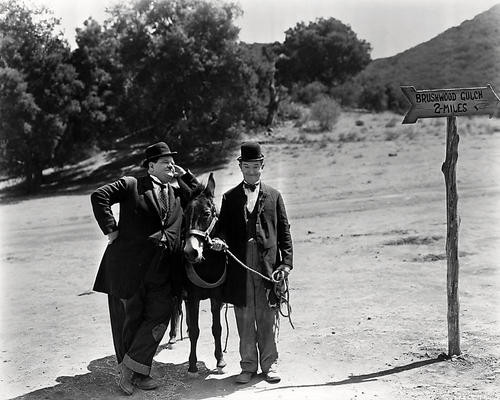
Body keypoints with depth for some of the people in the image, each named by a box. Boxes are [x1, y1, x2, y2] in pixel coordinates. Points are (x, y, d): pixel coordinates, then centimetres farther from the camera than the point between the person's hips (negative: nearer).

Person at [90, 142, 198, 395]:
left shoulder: (178, 193, 19)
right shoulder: (130, 185, 2)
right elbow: (99, 196, -6)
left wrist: (185, 175, 15)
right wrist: (110, 229, -11)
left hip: (162, 270, 5)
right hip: (129, 265, -4)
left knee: (159, 317, -7)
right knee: (128, 319, 6)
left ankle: (133, 369, 4)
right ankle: (130, 372, 20)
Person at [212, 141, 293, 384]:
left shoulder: (273, 196, 10)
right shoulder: (230, 197, 11)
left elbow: (284, 231, 7)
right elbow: (223, 227, 8)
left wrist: (286, 263, -2)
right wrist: (219, 241, -15)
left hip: (268, 264, -1)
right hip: (240, 264, 1)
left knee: (267, 318, 4)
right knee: (244, 318, 6)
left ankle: (269, 363, 17)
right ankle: (248, 365, 18)